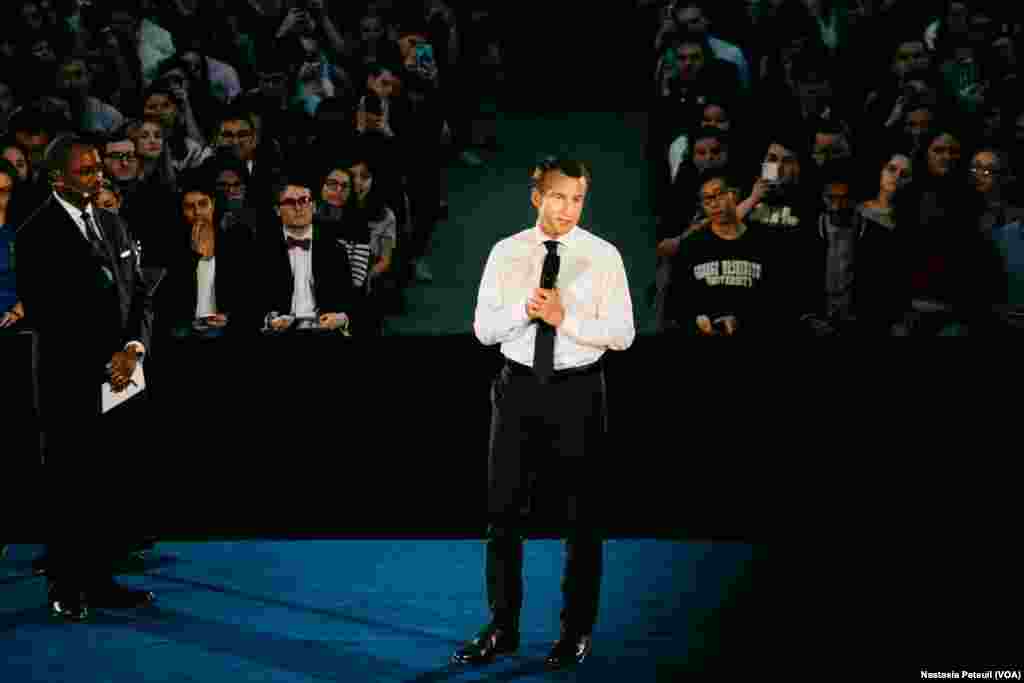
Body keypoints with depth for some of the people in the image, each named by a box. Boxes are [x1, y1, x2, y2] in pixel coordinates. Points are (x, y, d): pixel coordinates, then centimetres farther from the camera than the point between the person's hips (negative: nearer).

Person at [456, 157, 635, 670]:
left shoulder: (602, 256, -4)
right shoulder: (505, 253, 2)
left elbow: (622, 334, -7)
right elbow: (483, 329, 1)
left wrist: (564, 318, -19)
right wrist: (524, 309, -18)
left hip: (578, 389, -2)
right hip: (519, 386, 2)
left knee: (581, 514, 8)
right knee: (504, 511, 5)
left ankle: (577, 631, 21)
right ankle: (502, 628, 17)